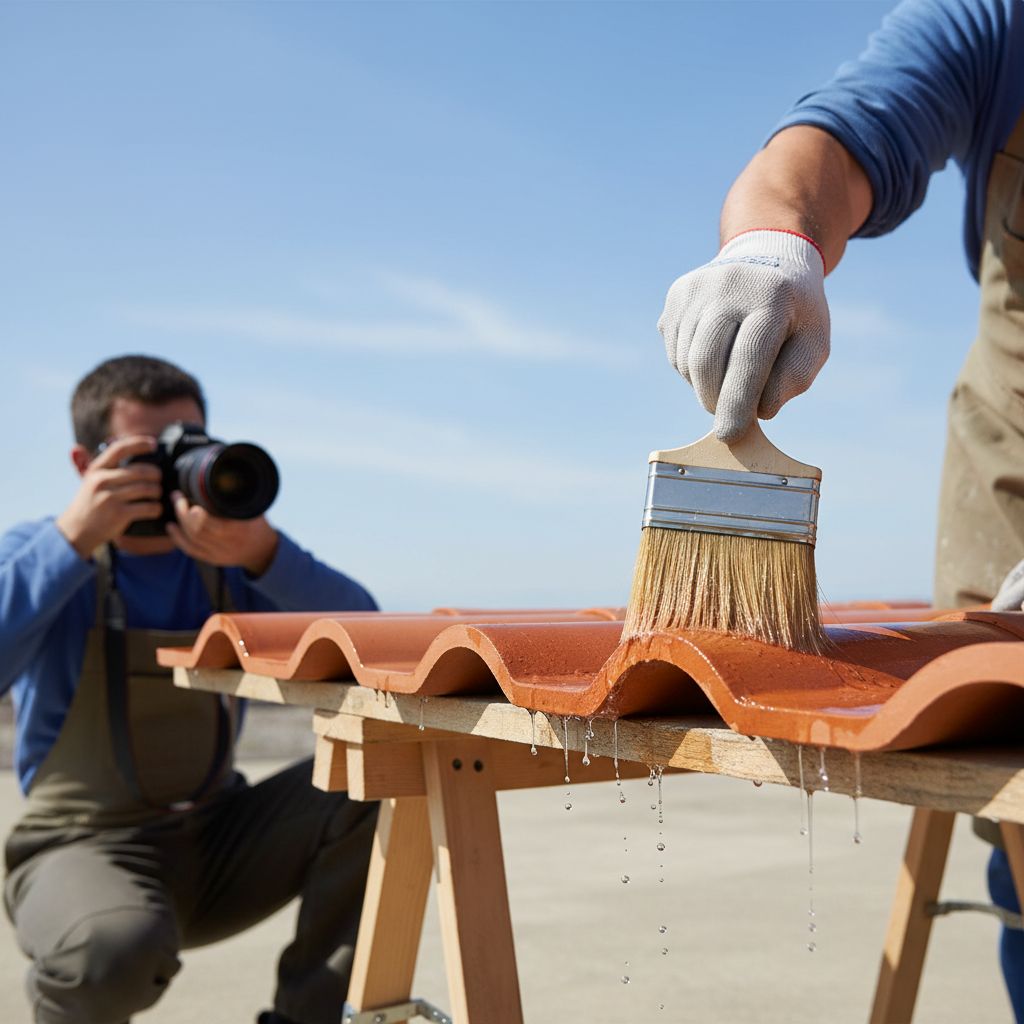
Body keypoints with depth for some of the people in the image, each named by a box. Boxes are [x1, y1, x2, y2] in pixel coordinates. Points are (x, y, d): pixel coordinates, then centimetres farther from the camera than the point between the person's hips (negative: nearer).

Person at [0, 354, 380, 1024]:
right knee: (119, 945, -36)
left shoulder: (231, 555, 1)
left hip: (218, 842, 4)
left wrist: (263, 554, -32)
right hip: (85, 847, -3)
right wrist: (73, 540, -29)